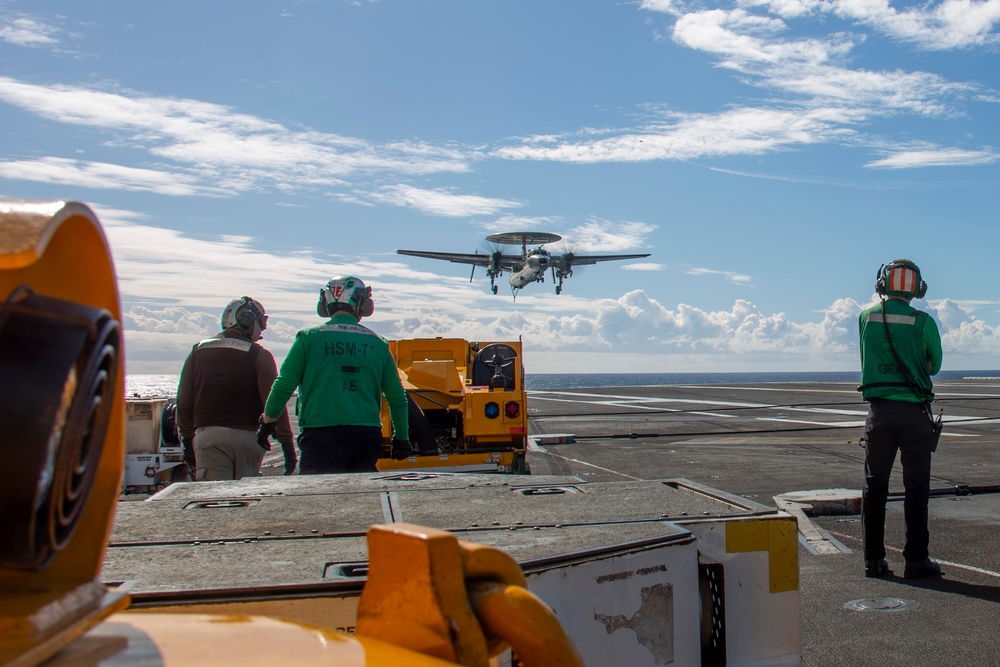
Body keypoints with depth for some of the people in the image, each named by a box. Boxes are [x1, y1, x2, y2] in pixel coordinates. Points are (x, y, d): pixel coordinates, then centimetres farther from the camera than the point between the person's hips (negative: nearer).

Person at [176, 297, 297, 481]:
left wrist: (187, 438, 20)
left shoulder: (198, 351, 10)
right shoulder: (259, 355, -3)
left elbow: (184, 400, 11)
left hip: (207, 435, 2)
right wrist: (287, 442, -5)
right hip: (247, 436, -2)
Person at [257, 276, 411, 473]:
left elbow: (283, 387, 0)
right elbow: (397, 397, 10)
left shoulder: (309, 337, 1)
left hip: (320, 436, -3)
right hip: (366, 436, 3)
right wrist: (401, 438, 21)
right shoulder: (377, 343, 9)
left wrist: (267, 422, 17)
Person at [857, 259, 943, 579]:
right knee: (916, 487, 4)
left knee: (874, 485, 8)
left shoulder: (867, 316, 1)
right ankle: (916, 559, 7)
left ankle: (874, 559, 11)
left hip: (879, 411, 2)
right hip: (914, 410, -2)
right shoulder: (923, 321, -6)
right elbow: (934, 364, 7)